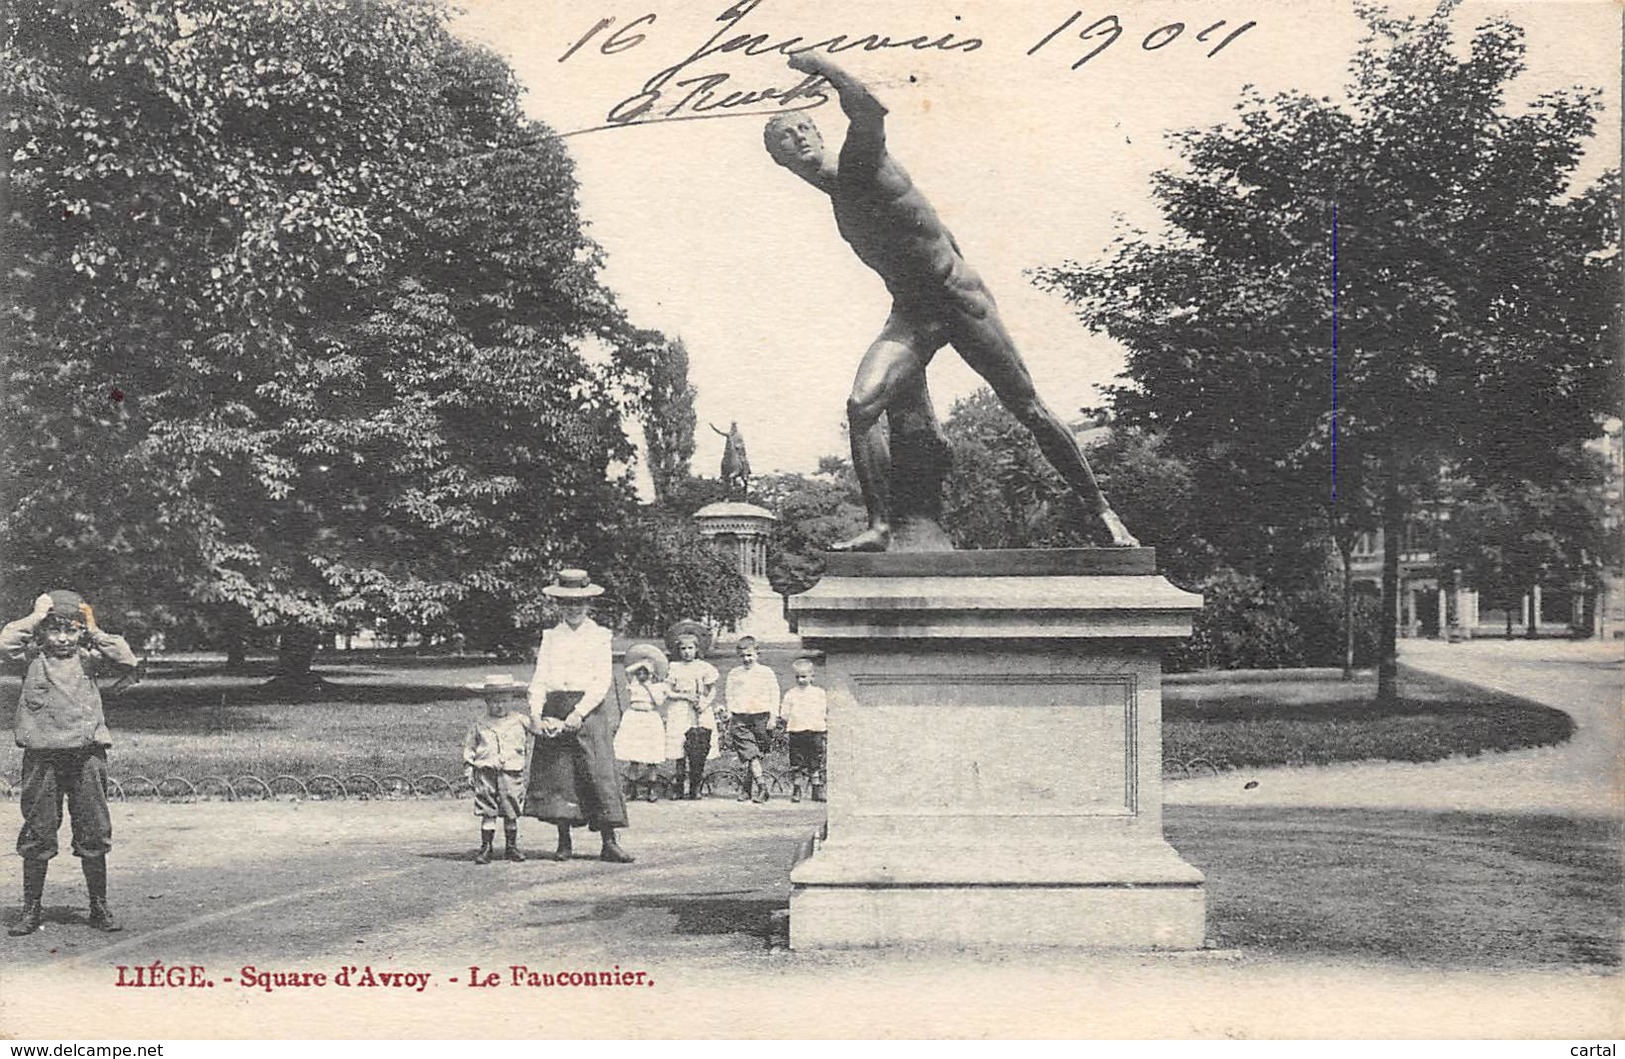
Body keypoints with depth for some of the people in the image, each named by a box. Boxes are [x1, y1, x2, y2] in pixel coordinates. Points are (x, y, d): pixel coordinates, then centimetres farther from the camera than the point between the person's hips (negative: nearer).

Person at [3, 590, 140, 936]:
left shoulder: (88, 657, 7)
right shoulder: (32, 656, 4)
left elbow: (128, 660, -5)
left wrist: (95, 633, -1)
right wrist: (35, 618, -8)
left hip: (86, 753, 1)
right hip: (43, 755, -1)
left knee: (93, 835, 5)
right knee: (37, 836, 5)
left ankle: (100, 907, 15)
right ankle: (31, 909, 16)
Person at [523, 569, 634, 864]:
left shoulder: (599, 636, 5)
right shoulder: (550, 637, 13)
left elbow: (602, 681, -3)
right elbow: (539, 679, 7)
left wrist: (579, 713, -15)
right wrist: (536, 714, -9)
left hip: (589, 709, -2)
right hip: (554, 712, 3)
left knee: (600, 774, -9)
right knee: (556, 776, 1)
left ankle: (609, 842, -8)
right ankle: (564, 842, 11)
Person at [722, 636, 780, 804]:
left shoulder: (766, 673, 4)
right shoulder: (734, 674, 10)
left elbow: (774, 695, 5)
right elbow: (730, 697, 16)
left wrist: (773, 716, -2)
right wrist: (730, 718, 11)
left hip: (760, 716, 0)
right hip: (740, 719, 0)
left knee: (754, 755, 3)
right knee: (750, 754, -14)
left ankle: (745, 787, 15)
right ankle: (761, 787, -22)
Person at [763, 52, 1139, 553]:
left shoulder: (859, 164, -9)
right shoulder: (836, 196, 11)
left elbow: (868, 111, -31)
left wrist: (823, 66, -17)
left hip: (961, 299, -6)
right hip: (910, 317, 6)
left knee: (1028, 409, 1)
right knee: (861, 405, -17)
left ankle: (1100, 512, 12)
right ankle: (879, 526, -14)